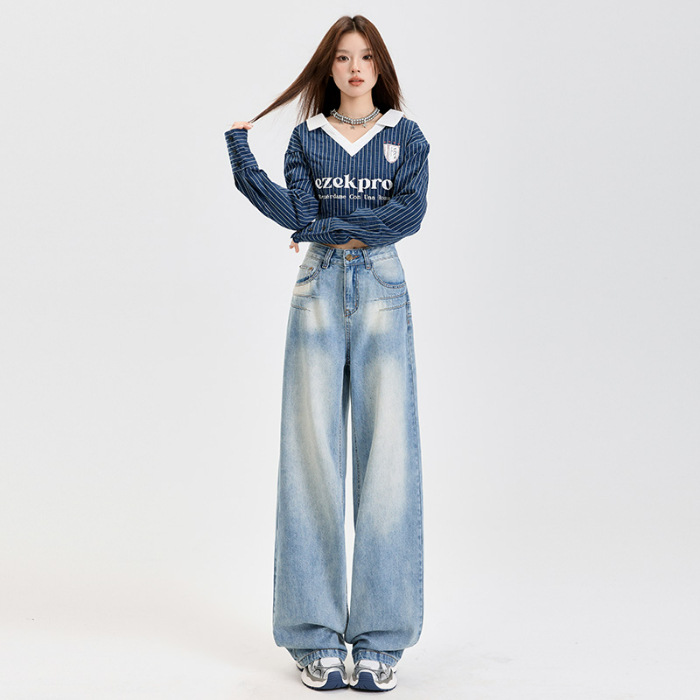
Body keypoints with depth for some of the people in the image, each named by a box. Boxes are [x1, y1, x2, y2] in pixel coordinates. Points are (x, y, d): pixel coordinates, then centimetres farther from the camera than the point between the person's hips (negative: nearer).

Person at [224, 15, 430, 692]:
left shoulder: (406, 136, 12)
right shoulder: (306, 137, 13)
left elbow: (410, 212, -4)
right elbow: (296, 214, -3)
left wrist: (335, 227, -6)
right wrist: (241, 159, -11)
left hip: (382, 293, 0)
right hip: (318, 293, 1)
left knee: (386, 454, -6)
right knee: (313, 452, -4)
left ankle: (379, 637, 2)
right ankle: (316, 636, 4)